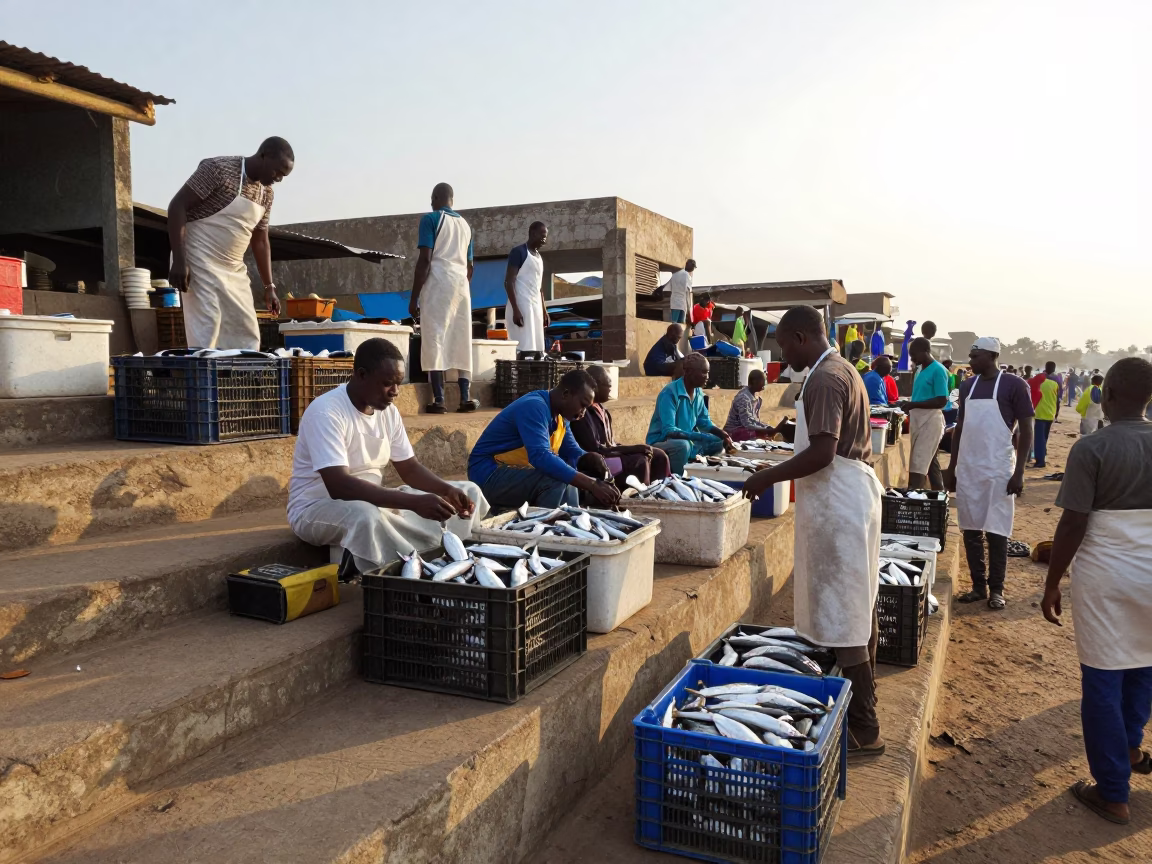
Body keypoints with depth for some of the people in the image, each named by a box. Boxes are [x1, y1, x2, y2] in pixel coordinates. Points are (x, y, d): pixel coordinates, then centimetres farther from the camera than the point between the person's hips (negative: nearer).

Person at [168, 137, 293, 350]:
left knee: (248, 337, 5)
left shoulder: (267, 194, 9)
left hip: (234, 270, 8)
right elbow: (177, 207, -14)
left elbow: (260, 241, 18)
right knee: (205, 336, -14)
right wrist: (178, 260, -21)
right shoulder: (219, 168, -13)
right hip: (201, 264, -7)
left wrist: (269, 286, 14)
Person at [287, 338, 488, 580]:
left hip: (374, 502, 8)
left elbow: (410, 469, 8)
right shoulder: (326, 412, -23)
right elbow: (338, 486, -33)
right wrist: (414, 503, -39)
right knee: (366, 515, -44)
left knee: (469, 493, -2)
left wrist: (448, 491, -14)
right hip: (317, 508, -7)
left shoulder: (388, 411, 1)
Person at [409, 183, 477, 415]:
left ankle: (438, 400, -10)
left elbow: (425, 259, -10)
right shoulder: (465, 224, 19)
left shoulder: (430, 219, -1)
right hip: (462, 284, 6)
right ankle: (466, 397, 3)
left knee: (435, 340, -6)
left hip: (438, 283, -6)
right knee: (462, 340, 8)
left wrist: (414, 297, -8)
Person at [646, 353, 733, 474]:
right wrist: (700, 437, -35)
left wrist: (721, 433, -6)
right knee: (682, 445, -37)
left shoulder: (698, 392, 0)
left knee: (719, 442, 5)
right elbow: (669, 431, -31)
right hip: (660, 443, -8)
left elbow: (704, 422, 13)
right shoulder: (670, 393, -24)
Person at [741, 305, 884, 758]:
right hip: (854, 494, 11)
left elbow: (822, 453, -26)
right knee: (857, 607, 17)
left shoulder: (824, 379, -17)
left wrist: (768, 477, -16)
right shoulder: (843, 369, 15)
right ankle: (861, 707, 30)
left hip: (838, 504, -11)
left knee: (841, 615, -5)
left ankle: (862, 731, 3)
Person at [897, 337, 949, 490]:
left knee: (919, 464, -11)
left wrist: (913, 404, -20)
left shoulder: (938, 370, -13)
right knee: (928, 461, 14)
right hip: (917, 419, 9)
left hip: (930, 420, -9)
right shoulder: (921, 370, 14)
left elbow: (942, 401, -18)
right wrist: (909, 405, 6)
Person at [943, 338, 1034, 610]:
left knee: (996, 531, 1)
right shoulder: (967, 386, 10)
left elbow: (1026, 431, -6)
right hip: (967, 469, 5)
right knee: (971, 530, 7)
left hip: (998, 471, -5)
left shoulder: (1014, 386, -6)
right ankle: (978, 586, 17)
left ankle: (996, 589, 12)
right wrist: (951, 467, 13)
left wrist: (1019, 472, -11)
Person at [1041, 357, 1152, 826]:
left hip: (1105, 575, -5)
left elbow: (1072, 526, -16)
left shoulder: (1092, 448, -16)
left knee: (1102, 681, 5)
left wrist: (1052, 583, -6)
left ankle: (1112, 794, 14)